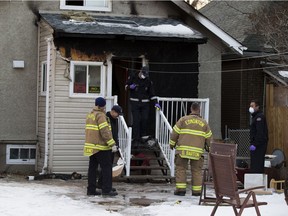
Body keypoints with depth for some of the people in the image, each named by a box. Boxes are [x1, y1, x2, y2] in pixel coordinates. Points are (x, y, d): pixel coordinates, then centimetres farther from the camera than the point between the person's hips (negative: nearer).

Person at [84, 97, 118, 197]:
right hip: (101, 146, -9)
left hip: (91, 146, 9)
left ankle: (91, 189, 10)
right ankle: (106, 189, -5)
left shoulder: (90, 115, 16)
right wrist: (111, 142, -19)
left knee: (92, 167, 10)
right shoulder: (100, 115, -12)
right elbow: (104, 130, -20)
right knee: (106, 167, -3)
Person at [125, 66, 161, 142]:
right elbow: (126, 86, 12)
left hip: (145, 102, 2)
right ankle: (136, 137, -3)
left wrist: (155, 102, -2)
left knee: (145, 119, -4)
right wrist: (130, 87, -12)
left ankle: (143, 135, 13)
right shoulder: (133, 78, 2)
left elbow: (152, 93, 7)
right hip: (135, 102, -2)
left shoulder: (148, 81, 6)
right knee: (136, 120, -8)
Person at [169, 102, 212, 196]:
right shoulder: (204, 123, 9)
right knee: (196, 171, 8)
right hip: (197, 152, 1)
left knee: (181, 169, 4)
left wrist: (172, 144, 15)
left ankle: (180, 189, -2)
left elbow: (175, 133, 1)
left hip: (183, 150, -1)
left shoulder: (183, 120, 2)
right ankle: (196, 190, 6)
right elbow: (209, 138, 13)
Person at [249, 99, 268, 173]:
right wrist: (252, 143, 19)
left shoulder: (259, 117, -12)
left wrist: (255, 144, -23)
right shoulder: (255, 116, 20)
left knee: (256, 165, -13)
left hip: (259, 145, -11)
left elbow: (260, 133, -21)